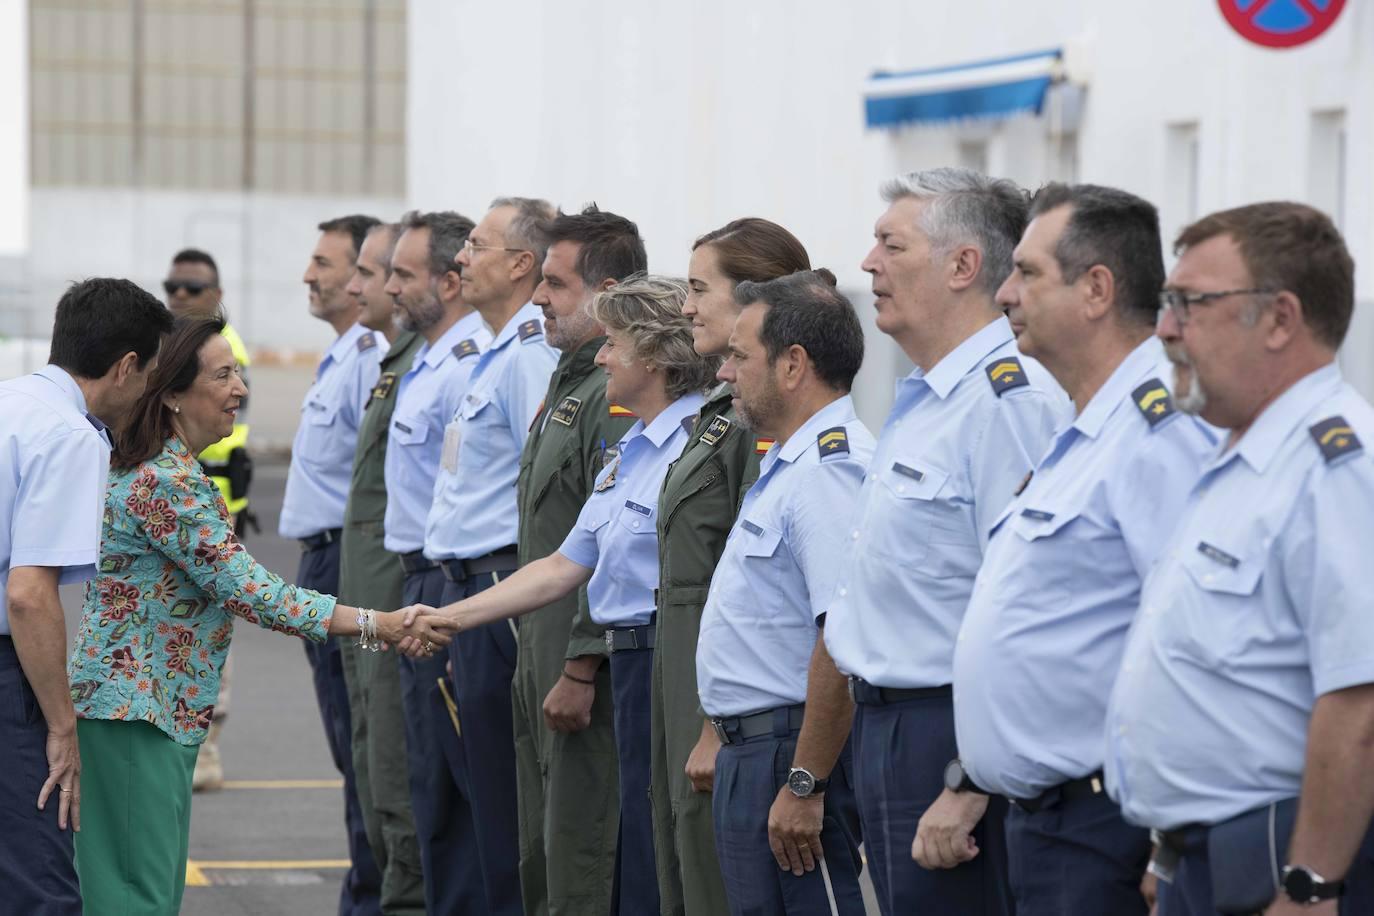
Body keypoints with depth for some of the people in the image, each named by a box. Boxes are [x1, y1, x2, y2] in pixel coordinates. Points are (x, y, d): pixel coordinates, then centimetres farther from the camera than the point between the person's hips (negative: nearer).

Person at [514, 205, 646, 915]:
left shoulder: (620, 394, -18)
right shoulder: (569, 380, 16)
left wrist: (581, 669, -24)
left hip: (586, 664, -11)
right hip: (542, 652, 11)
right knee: (543, 855, 16)